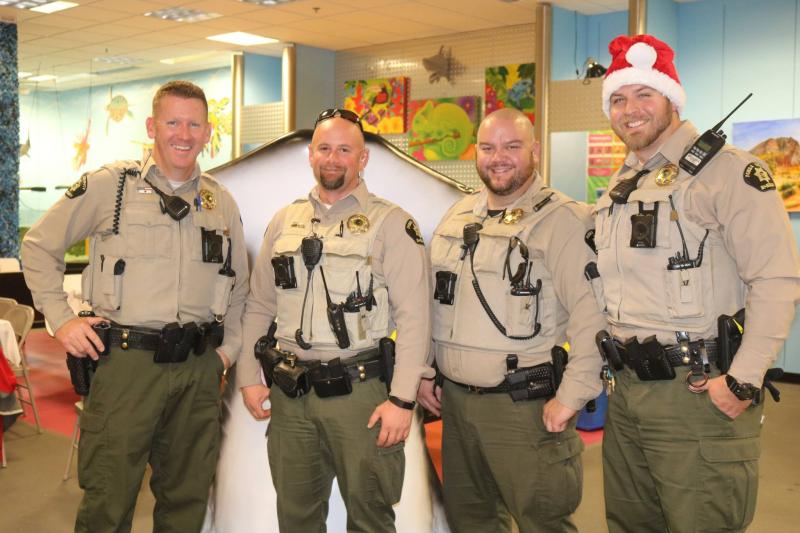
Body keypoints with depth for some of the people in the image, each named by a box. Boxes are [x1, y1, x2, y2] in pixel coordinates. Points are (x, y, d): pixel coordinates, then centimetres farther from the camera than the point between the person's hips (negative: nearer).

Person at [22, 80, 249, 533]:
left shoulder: (222, 202, 12)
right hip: (126, 361, -4)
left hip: (200, 368, 4)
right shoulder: (110, 185, 0)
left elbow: (238, 284, 22)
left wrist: (229, 348, 13)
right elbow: (40, 246, 6)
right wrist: (61, 318, -1)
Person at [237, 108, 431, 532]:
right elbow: (259, 306, 15)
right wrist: (248, 377, 9)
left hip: (359, 391, -4)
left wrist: (402, 398, -14)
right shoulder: (284, 221, 11)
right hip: (289, 393, 4)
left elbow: (413, 317, -9)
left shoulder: (391, 223, -4)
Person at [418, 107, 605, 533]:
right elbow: (430, 301, 18)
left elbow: (592, 315, -18)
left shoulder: (561, 219, -12)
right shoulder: (458, 216, 11)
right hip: (455, 401, 7)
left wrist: (571, 397, -18)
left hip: (525, 406, -7)